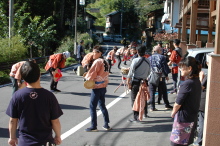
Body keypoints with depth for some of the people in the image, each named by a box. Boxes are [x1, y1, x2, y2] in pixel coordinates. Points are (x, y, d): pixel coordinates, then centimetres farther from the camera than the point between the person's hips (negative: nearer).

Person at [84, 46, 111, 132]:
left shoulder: (97, 61, -15)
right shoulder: (104, 62, 11)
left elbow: (92, 73, -16)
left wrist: (87, 77, 4)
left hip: (97, 87, -9)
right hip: (103, 86, 9)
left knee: (92, 106, -1)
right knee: (102, 105, 17)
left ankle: (93, 126, 2)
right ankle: (106, 125, 21)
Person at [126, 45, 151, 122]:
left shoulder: (135, 60, -15)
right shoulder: (148, 61, 1)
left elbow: (131, 72, -15)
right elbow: (148, 72, 10)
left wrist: (128, 82, -10)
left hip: (136, 82, -5)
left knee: (134, 99, 0)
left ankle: (135, 117, -1)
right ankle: (145, 113, 36)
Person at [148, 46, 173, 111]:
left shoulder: (149, 58, 5)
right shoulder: (162, 57, -4)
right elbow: (165, 67, -4)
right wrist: (166, 75, 5)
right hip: (161, 77, -2)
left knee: (152, 92, 4)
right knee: (164, 91, 12)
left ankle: (152, 107, 1)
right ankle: (167, 105, 19)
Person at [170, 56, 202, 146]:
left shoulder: (187, 84, -22)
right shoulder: (197, 82, 5)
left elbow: (178, 103, -17)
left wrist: (173, 113, 1)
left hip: (183, 119, -9)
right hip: (193, 118, 9)